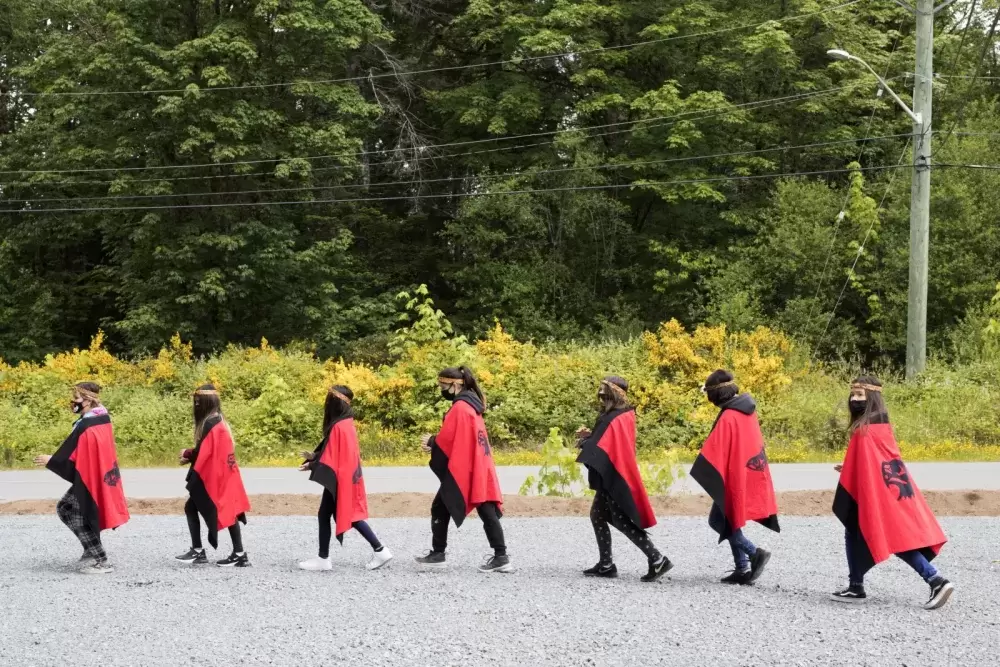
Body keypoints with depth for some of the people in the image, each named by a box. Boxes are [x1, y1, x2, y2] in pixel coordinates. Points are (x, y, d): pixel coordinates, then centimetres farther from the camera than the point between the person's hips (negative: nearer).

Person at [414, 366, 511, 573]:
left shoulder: (459, 408, -14)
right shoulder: (471, 405, 15)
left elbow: (447, 439, -18)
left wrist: (431, 441, 2)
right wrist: (434, 442, 7)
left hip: (462, 470, -9)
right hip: (478, 468, 9)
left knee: (440, 509, 4)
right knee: (487, 513, 3)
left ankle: (437, 554, 10)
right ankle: (501, 556, -2)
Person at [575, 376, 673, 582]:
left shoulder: (616, 419, -19)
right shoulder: (622, 415, 11)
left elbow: (605, 448, -24)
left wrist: (585, 442, -10)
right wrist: (590, 436, 4)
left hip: (615, 479, -11)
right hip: (613, 478, 11)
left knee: (622, 521, -8)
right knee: (597, 516, 15)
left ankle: (657, 560, -9)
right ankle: (606, 565, 18)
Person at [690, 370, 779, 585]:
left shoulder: (728, 418, -19)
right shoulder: (748, 410, 7)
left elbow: (714, 450, -21)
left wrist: (700, 473, -16)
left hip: (735, 477, -8)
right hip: (751, 476, 8)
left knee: (719, 520, 1)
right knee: (731, 519, 15)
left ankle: (754, 552, -8)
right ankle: (743, 569, 12)